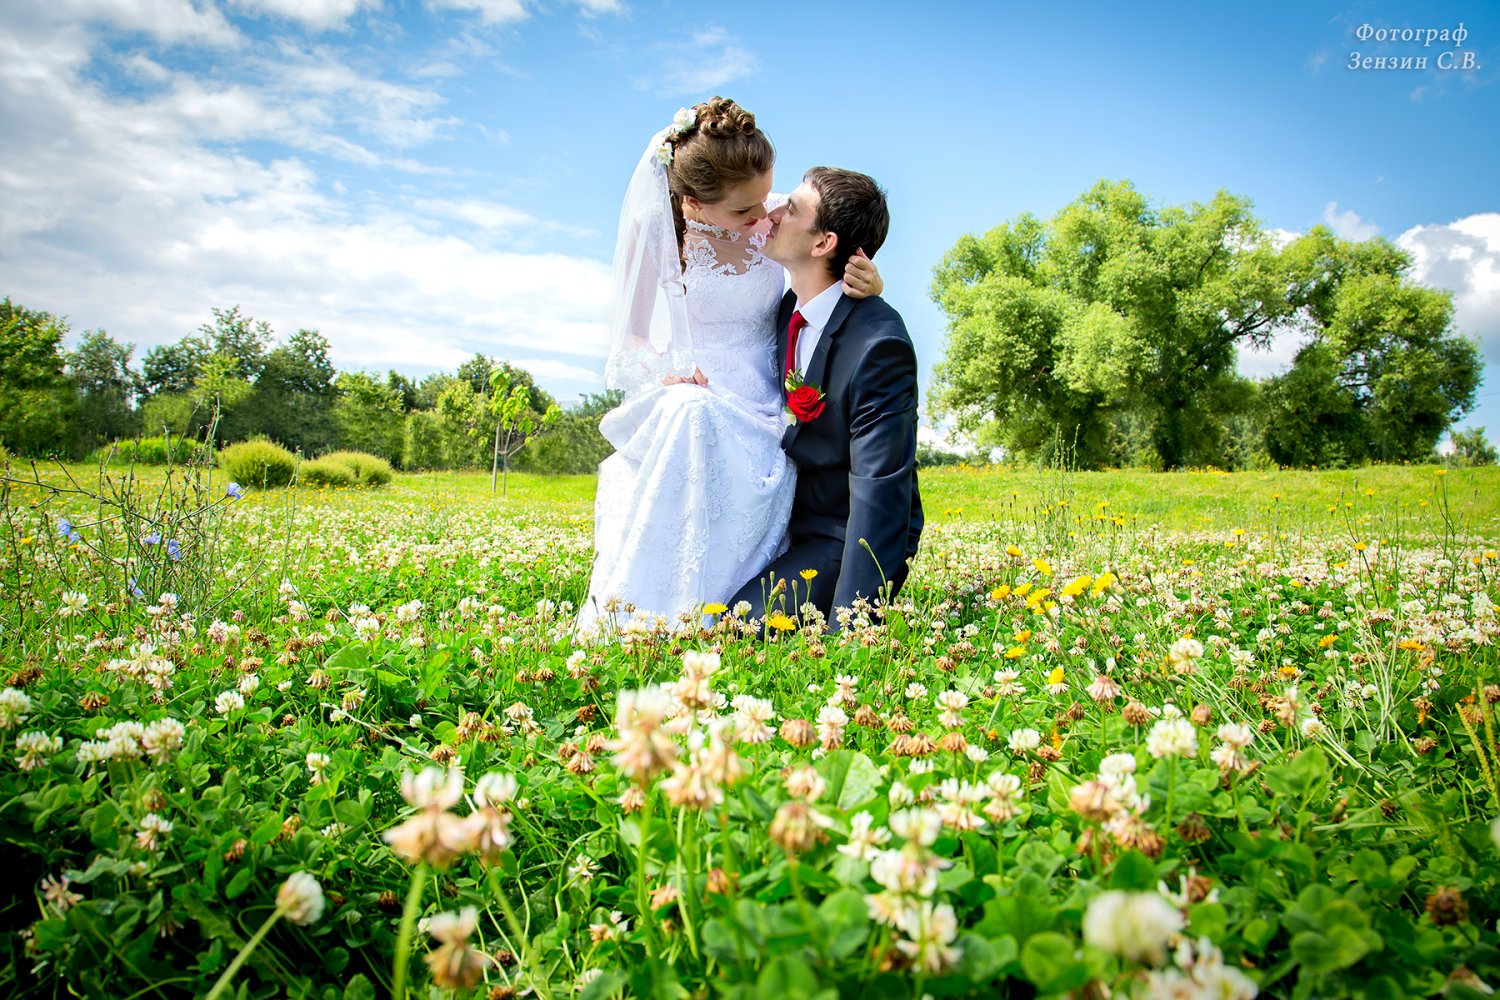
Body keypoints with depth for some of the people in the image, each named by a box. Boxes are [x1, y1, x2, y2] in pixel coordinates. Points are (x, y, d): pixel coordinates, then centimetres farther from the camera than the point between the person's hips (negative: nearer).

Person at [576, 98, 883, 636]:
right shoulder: (656, 227, -8)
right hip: (682, 403, -1)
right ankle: (633, 609, -28)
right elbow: (631, 335, 3)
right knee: (691, 412, -37)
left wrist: (869, 284, -14)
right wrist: (663, 370, -20)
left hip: (761, 416, 1)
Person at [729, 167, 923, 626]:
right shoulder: (788, 309, 2)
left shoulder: (879, 343, -25)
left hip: (849, 541, -8)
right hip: (790, 525, 8)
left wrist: (847, 628, -31)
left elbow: (879, 496, -28)